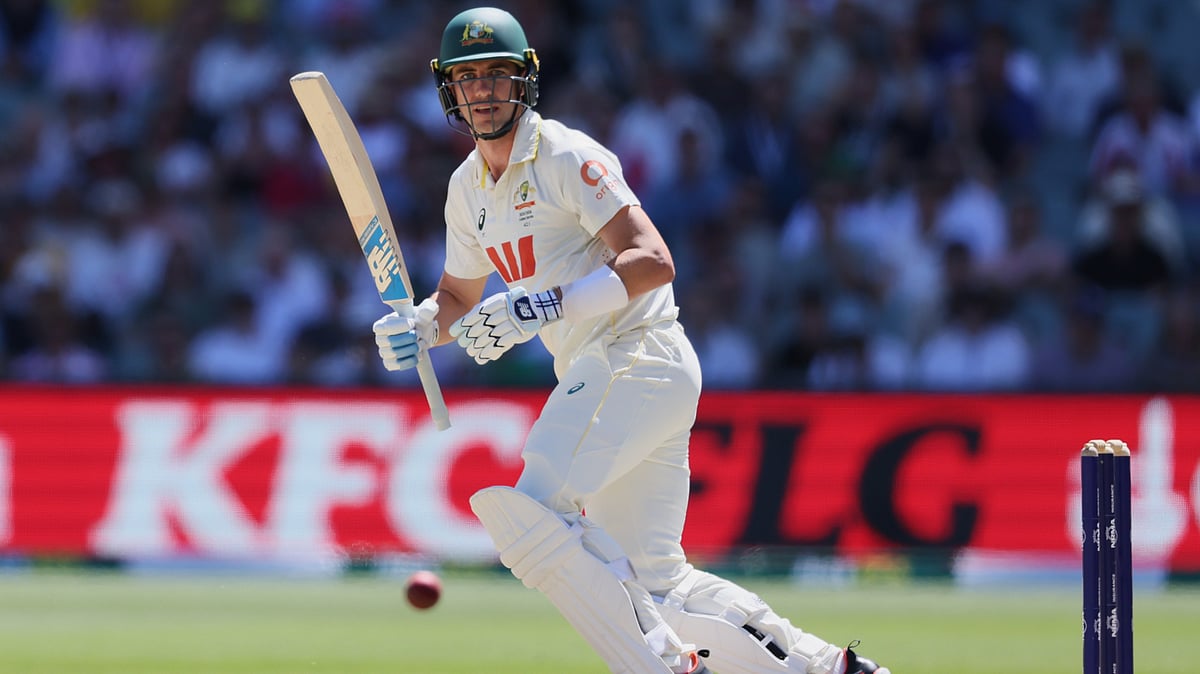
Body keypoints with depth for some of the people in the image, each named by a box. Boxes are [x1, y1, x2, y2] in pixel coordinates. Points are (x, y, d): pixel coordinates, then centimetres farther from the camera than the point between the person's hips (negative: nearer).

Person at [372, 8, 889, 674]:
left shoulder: (565, 157, -10)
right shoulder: (467, 189, 15)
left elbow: (654, 263, -20)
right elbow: (458, 298, 27)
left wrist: (545, 306, -27)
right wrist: (417, 328, 4)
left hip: (640, 359, -9)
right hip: (596, 377, 9)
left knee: (531, 512, -23)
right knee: (654, 586, 8)